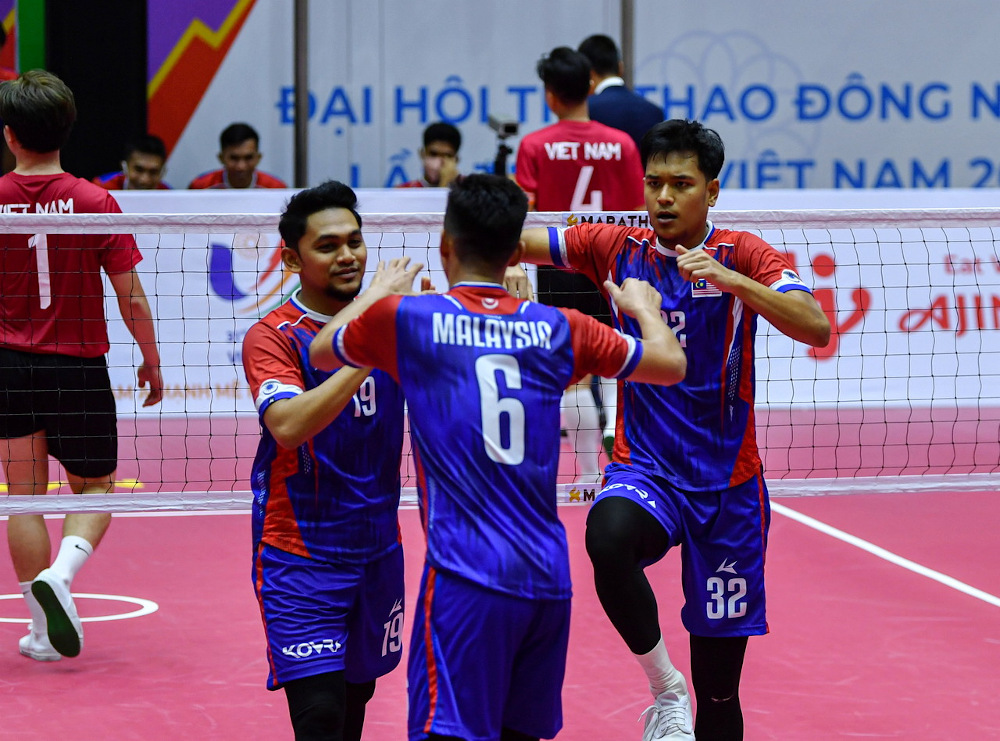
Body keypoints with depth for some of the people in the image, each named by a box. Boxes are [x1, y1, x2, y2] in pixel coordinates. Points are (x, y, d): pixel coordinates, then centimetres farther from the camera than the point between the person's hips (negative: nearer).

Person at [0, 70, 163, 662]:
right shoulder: (95, 203, -9)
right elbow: (131, 297, -7)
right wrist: (152, 362, 7)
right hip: (80, 369, -1)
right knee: (95, 489, 14)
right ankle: (59, 573, -14)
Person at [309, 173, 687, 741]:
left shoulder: (407, 318, -1)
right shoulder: (556, 328, 7)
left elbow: (320, 352, 19)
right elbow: (671, 363, 19)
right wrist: (643, 306, 39)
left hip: (468, 575, -4)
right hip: (548, 576, 5)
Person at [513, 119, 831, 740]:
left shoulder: (741, 255, -5)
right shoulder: (618, 248, 2)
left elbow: (816, 328, -19)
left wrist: (728, 278, -32)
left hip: (727, 482, -1)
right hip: (646, 471, 1)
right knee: (609, 536, -37)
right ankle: (665, 687, -18)